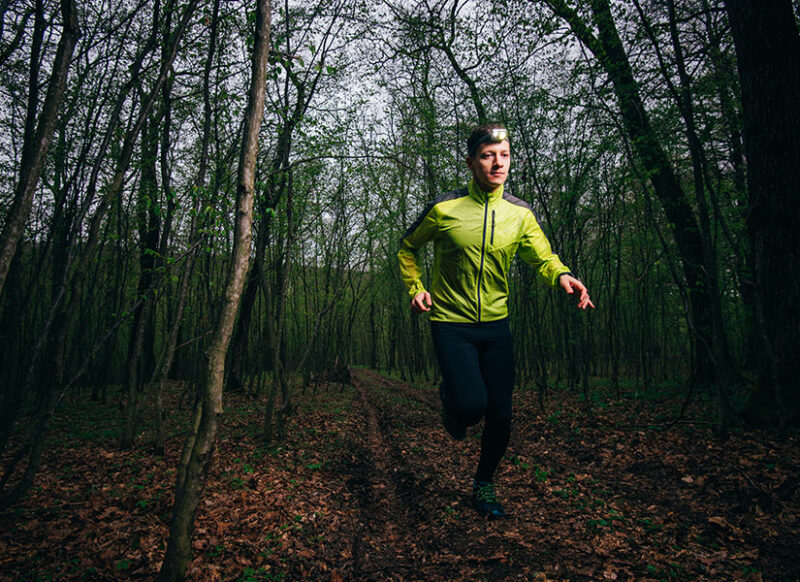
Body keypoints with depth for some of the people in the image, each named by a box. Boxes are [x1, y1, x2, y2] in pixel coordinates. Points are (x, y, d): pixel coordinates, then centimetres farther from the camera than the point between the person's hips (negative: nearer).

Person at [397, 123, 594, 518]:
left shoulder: (519, 214, 1)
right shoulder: (444, 209, -8)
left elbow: (543, 257, -9)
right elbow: (408, 248, 6)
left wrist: (561, 275, -32)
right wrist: (416, 289, -7)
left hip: (496, 325, 3)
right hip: (451, 323, -3)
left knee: (500, 414, 6)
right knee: (471, 404, -17)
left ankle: (484, 485, 32)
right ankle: (450, 398, 23)